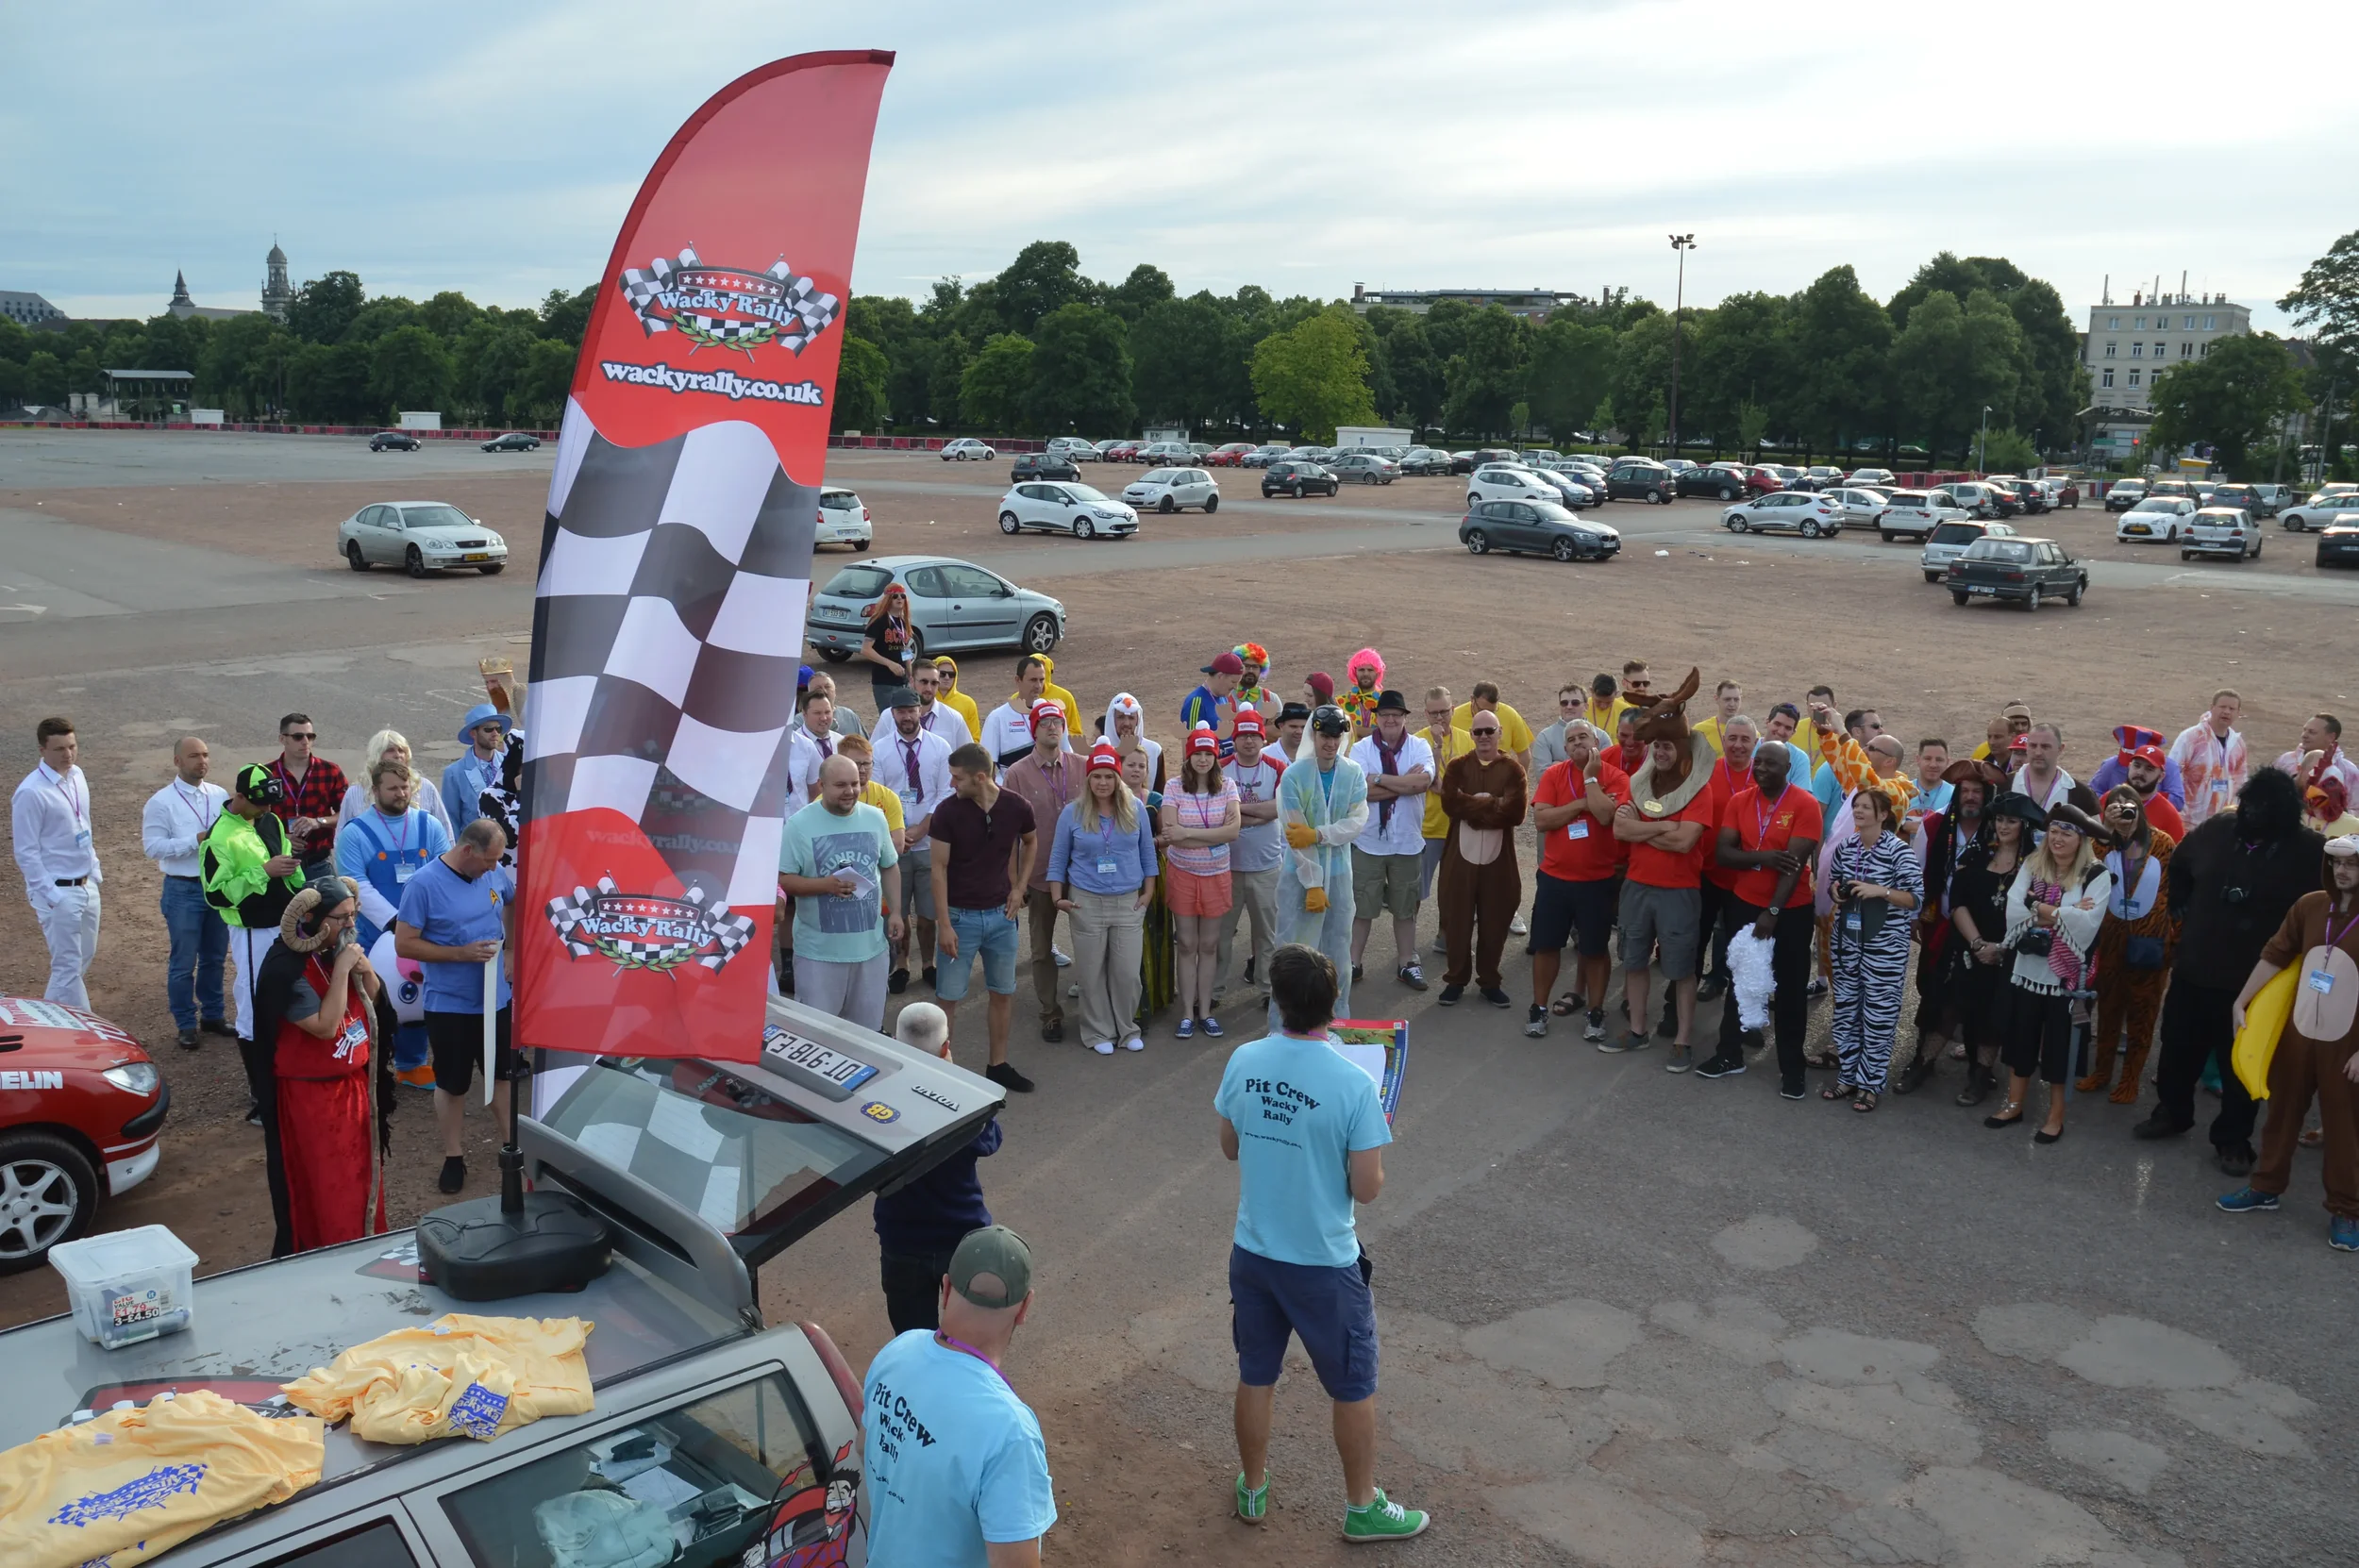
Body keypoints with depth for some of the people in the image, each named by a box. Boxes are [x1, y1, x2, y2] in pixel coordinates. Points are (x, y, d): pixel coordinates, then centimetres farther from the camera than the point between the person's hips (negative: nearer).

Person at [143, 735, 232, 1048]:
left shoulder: (221, 796, 4)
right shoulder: (161, 802, -9)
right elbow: (153, 846, -15)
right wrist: (197, 840, -22)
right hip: (183, 890, -4)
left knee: (215, 958, 16)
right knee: (183, 962, 5)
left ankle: (213, 1015, 31)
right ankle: (186, 1025, 17)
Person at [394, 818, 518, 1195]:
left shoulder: (494, 874, -3)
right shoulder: (424, 883, -18)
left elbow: (513, 905, 19)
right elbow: (404, 944, -16)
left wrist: (511, 951, 9)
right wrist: (462, 954, -23)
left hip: (497, 999, 4)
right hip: (450, 1005, -4)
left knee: (505, 1075, 15)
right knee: (452, 1085, 10)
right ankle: (453, 1157, 27)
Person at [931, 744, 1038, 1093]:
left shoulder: (1017, 807, -8)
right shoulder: (947, 811, -14)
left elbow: (1031, 843, 14)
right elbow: (939, 868, -10)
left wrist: (1020, 887, 5)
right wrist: (944, 924, -13)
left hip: (1001, 914, 3)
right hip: (960, 916, -3)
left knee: (1003, 993, 12)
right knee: (948, 998, 2)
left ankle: (998, 1065, 26)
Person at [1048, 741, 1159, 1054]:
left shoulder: (1136, 810, 0)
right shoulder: (1072, 813, -4)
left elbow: (1147, 853, 7)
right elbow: (1058, 858, 1)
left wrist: (1149, 892, 3)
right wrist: (1058, 897, -5)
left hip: (1129, 902, 1)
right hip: (1087, 902, -1)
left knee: (1127, 971, 4)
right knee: (1092, 972, 6)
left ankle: (1128, 1028, 23)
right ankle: (1098, 1032, 21)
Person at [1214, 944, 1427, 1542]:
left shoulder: (1243, 1062, -10)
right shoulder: (1354, 1084, -24)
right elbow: (1367, 1188, -17)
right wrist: (1375, 1141, 1)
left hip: (1253, 1253, 4)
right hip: (1324, 1264, -4)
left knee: (1256, 1378, 22)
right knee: (1354, 1389, 16)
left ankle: (1253, 1491, 39)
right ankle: (1363, 1508, 32)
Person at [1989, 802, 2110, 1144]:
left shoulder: (2097, 875, -8)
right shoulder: (2031, 865, 3)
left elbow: (2086, 924, -20)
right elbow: (2014, 911, -10)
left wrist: (2041, 909, -16)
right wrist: (2065, 913, -17)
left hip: (2066, 974, -4)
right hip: (2027, 967, 4)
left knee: (2059, 1042, 7)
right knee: (2020, 1036, 13)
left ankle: (2056, 1113, 21)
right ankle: (2015, 1102, 29)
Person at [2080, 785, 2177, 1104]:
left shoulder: (2162, 843, -5)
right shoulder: (2106, 844, 2)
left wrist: (2177, 938, -3)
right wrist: (2104, 830, -23)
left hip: (2151, 940, -2)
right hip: (2112, 937, 2)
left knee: (2141, 1011, 7)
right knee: (2108, 1005, 13)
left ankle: (2130, 1080, 18)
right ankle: (2101, 1070, 25)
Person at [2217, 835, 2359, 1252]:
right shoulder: (2309, 906, -2)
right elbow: (2274, 956, 5)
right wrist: (2241, 1002, 2)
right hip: (2298, 1032, 4)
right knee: (2282, 1113, 16)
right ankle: (2266, 1187, 31)